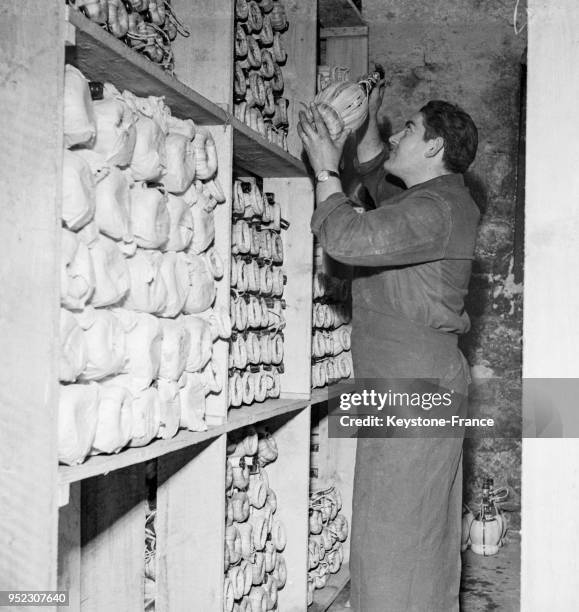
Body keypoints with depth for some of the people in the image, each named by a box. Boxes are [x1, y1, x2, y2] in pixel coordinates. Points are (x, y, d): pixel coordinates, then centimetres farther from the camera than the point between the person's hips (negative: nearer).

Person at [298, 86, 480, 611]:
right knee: (425, 538, 15)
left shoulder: (438, 208, -15)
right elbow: (373, 173, 37)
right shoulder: (434, 200, 17)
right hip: (416, 388, 11)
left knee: (390, 544, -9)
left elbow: (349, 238, -28)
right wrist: (369, 117, 28)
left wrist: (326, 171, -13)